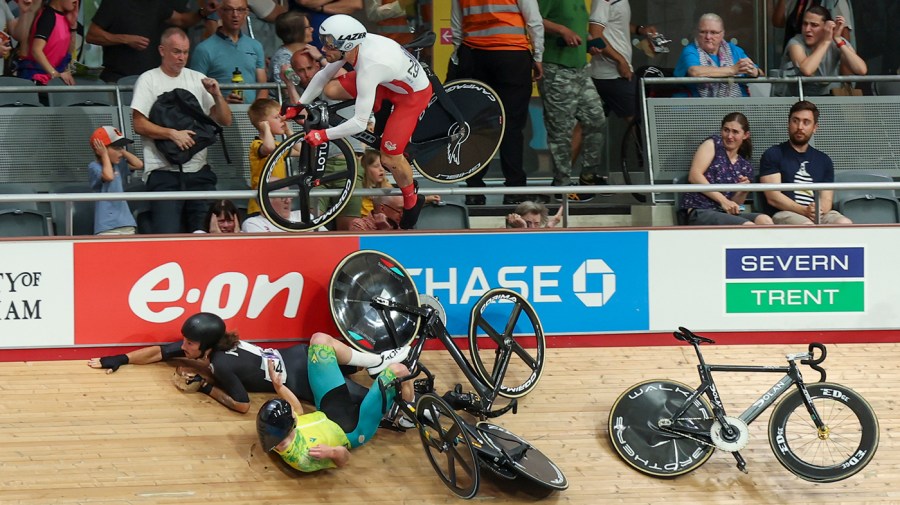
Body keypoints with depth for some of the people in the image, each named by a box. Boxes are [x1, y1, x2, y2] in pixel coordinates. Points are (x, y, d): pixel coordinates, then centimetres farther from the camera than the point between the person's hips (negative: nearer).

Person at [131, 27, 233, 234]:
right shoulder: (148, 80, 5)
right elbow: (139, 124, -4)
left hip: (198, 171, 4)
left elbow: (225, 121, 14)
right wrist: (173, 133, -15)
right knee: (168, 235, -17)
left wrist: (217, 95, -3)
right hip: (163, 172, -4)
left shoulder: (198, 79, 17)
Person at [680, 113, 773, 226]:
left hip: (725, 213, 5)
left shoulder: (746, 167, 18)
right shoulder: (713, 144, 7)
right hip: (700, 212, -5)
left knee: (765, 221, -25)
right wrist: (723, 200, -13)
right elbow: (694, 176, -7)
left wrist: (743, 191, -4)